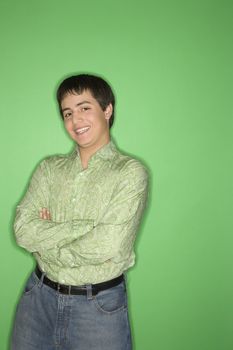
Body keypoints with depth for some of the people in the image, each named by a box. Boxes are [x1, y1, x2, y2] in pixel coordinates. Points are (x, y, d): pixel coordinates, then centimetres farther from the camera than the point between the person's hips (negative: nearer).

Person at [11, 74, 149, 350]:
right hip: (38, 297, 4)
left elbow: (108, 247, -19)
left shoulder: (130, 172, -9)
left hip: (99, 306, -3)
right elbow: (23, 230, -9)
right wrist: (88, 226, -18)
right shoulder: (49, 168, 4)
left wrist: (46, 245, -8)